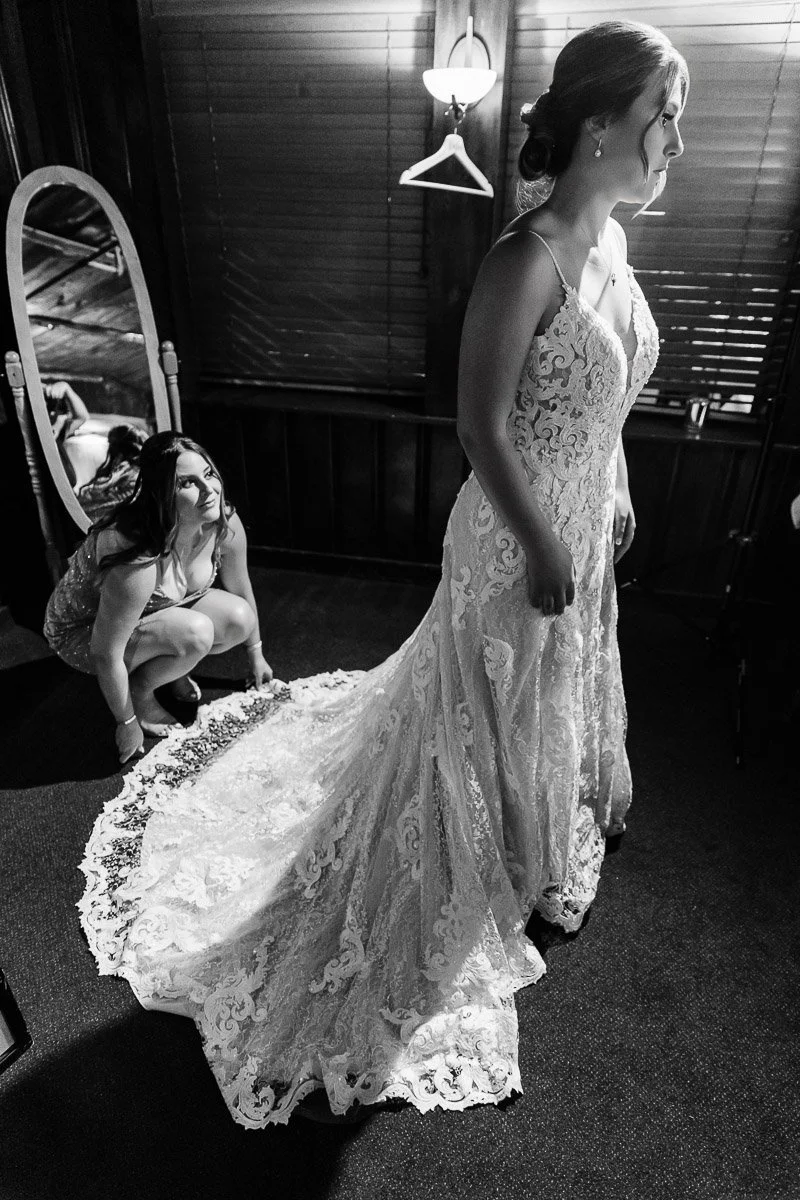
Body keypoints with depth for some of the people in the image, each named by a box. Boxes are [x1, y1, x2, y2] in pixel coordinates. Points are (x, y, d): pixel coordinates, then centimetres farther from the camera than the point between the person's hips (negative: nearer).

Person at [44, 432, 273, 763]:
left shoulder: (225, 525, -21)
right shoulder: (137, 563, -41)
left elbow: (240, 588, -1)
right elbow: (106, 654, -31)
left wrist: (256, 655, 10)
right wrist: (127, 724, -18)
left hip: (154, 610, 7)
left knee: (240, 619, -14)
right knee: (196, 633, -30)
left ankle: (167, 665, 12)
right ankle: (139, 692, -1)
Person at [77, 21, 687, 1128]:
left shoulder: (608, 239, 4)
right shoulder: (528, 261, -25)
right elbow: (482, 429, -23)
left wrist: (617, 499, 17)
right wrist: (543, 548, -19)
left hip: (582, 519, 9)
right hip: (517, 536, -9)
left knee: (561, 693, 29)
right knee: (502, 710, 14)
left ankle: (556, 823, 59)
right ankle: (518, 875, 41)